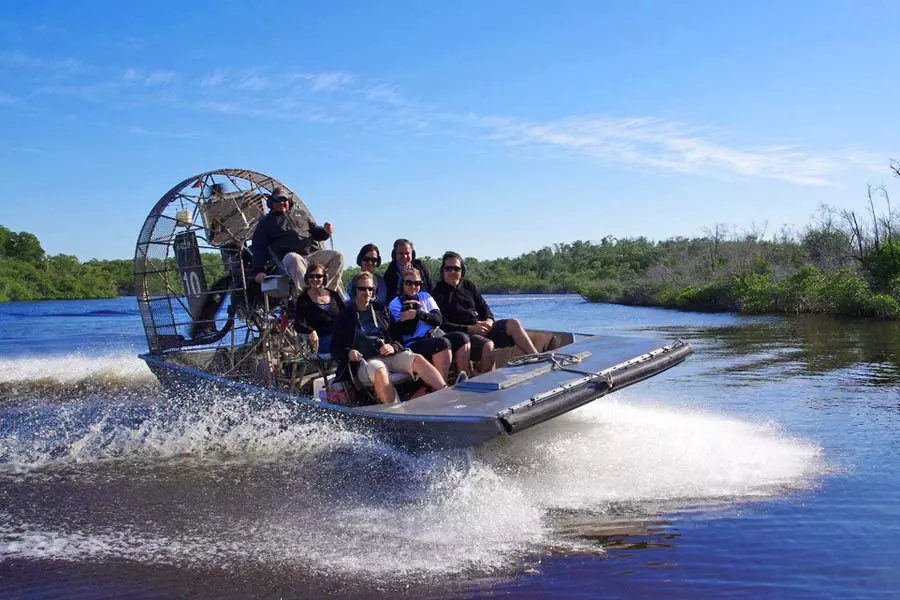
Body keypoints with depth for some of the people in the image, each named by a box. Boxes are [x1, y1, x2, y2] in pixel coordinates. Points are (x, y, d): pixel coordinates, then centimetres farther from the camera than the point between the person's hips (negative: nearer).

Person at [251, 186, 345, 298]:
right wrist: (258, 270, -2)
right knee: (294, 259, -41)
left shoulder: (300, 213, 28)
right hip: (290, 256, -3)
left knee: (338, 256, -23)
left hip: (313, 254, 4)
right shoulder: (266, 222, 20)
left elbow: (315, 231, 29)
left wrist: (325, 231, 3)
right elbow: (259, 247, 14)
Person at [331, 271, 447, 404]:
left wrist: (393, 347, -2)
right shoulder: (345, 317, 15)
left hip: (390, 356, 3)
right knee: (380, 371, -39)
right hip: (365, 362, -3)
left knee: (418, 359, -27)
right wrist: (348, 353, -10)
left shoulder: (382, 310, 23)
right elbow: (335, 348, 12)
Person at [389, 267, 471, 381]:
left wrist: (417, 314, -10)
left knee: (462, 337, -20)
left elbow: (438, 319, 3)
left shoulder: (425, 296, 18)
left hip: (436, 335, 6)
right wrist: (414, 307, -8)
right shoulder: (395, 304, 4)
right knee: (443, 344, -34)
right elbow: (407, 330, -9)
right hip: (415, 344, -5)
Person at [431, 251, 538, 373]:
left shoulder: (469, 286, 17)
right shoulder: (438, 293, -3)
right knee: (488, 345, -35)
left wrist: (489, 320, -4)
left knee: (513, 324, -14)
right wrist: (469, 329, -20)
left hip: (481, 328, 6)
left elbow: (483, 307, 20)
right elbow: (443, 325, -11)